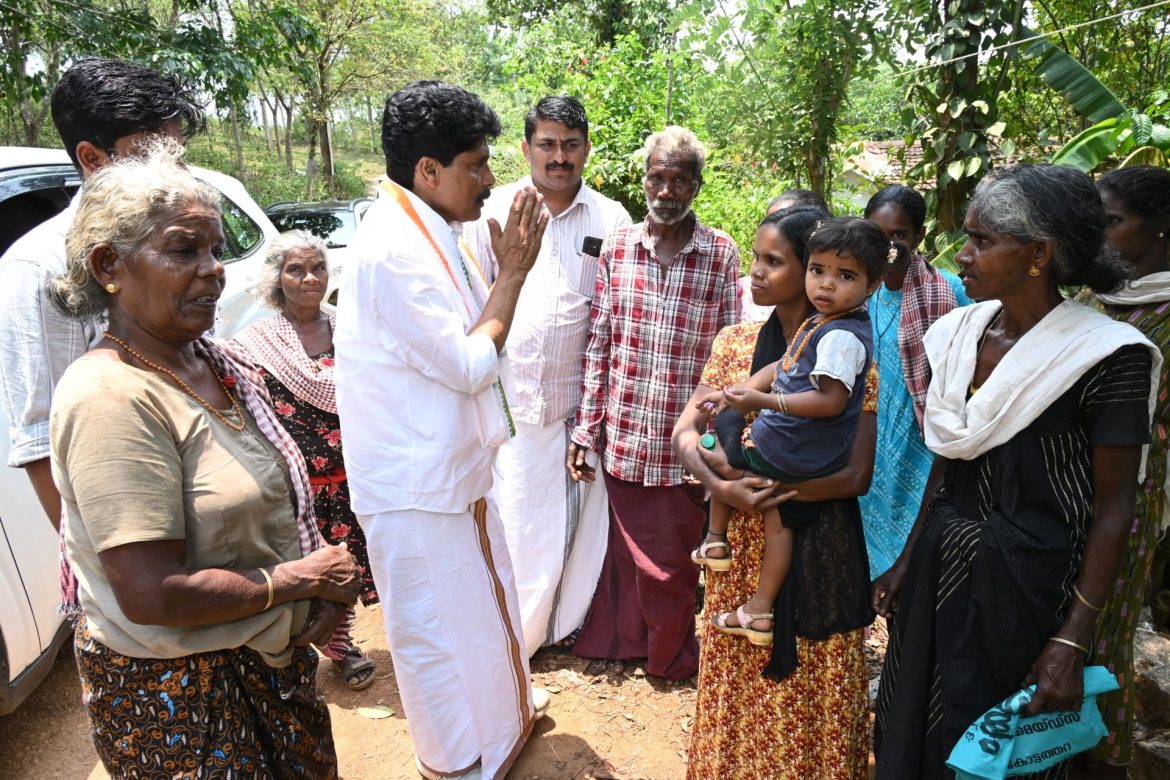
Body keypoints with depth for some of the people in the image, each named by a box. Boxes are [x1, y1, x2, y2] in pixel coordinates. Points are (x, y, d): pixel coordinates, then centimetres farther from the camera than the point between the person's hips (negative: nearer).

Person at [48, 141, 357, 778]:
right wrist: (305, 577, -17)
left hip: (268, 654, 8)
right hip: (175, 692, -7)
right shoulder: (111, 398, -25)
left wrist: (324, 591, -7)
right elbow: (153, 596, -28)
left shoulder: (215, 363, 0)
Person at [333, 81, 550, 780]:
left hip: (453, 466, 10)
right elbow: (469, 365, -23)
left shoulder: (432, 235, 5)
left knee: (482, 594, 27)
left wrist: (509, 269, 0)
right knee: (437, 627, 11)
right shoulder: (393, 249, -25)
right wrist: (512, 273, -15)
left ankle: (503, 708, 51)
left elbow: (475, 332, 11)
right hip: (417, 484, -10)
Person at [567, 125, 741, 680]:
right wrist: (586, 425, 1)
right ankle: (622, 640, 41)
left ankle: (671, 655, 38)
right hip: (622, 435, 2)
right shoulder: (617, 245, 1)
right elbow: (597, 343, 3)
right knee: (624, 546, 17)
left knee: (673, 558, 12)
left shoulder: (722, 254, -5)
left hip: (684, 441, -2)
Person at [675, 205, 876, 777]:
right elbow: (685, 431, -1)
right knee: (737, 679, 16)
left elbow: (856, 475, -15)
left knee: (807, 694, 11)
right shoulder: (735, 341, 1)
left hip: (816, 545, -3)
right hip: (744, 539, 4)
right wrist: (724, 488, -20)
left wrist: (743, 471, -19)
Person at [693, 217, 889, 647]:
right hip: (808, 456, 10)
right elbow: (783, 367, 16)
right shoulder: (823, 321, 7)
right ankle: (761, 610, 34)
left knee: (716, 446, 7)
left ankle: (715, 539, 22)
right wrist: (737, 391, 10)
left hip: (791, 452, -10)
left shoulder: (841, 336, -23)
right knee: (778, 518, 20)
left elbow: (830, 401, -29)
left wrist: (763, 401, -31)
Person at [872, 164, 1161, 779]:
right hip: (939, 569, 5)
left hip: (1028, 586, -5)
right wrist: (907, 561, 12)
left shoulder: (1106, 356, -15)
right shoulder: (961, 332, 1)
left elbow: (1113, 507, -13)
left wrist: (1072, 641, -16)